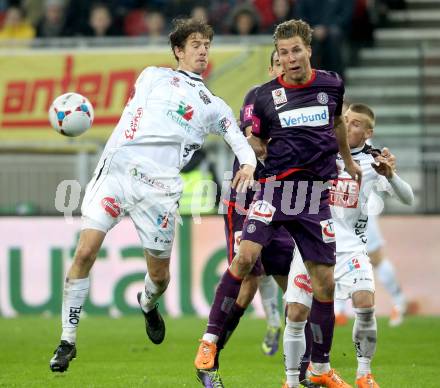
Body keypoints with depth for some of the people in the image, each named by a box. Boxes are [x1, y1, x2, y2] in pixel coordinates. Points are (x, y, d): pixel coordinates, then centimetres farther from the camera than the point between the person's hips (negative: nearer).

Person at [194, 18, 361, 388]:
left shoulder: (332, 84, 5)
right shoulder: (266, 95, -1)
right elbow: (255, 143, 11)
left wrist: (349, 161, 37)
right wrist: (257, 147, -11)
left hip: (316, 195, 2)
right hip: (276, 187, -2)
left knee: (324, 281, 2)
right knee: (245, 256, -22)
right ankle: (211, 339, -9)